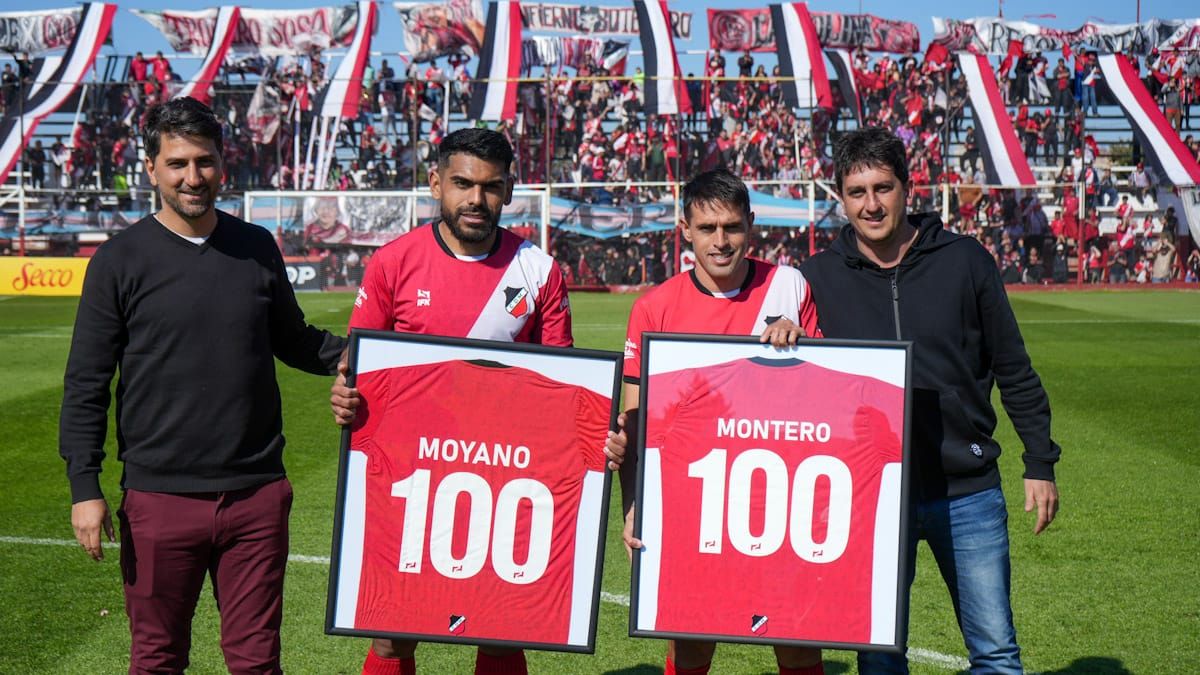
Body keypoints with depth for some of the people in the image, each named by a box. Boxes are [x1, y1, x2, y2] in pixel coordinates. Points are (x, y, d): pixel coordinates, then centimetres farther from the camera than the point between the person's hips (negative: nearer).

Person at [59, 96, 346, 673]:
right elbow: (85, 383, 0)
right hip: (159, 497, -2)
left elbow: (292, 341, 20)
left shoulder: (257, 248, 8)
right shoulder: (120, 260, -1)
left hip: (257, 494, 2)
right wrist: (84, 486, -7)